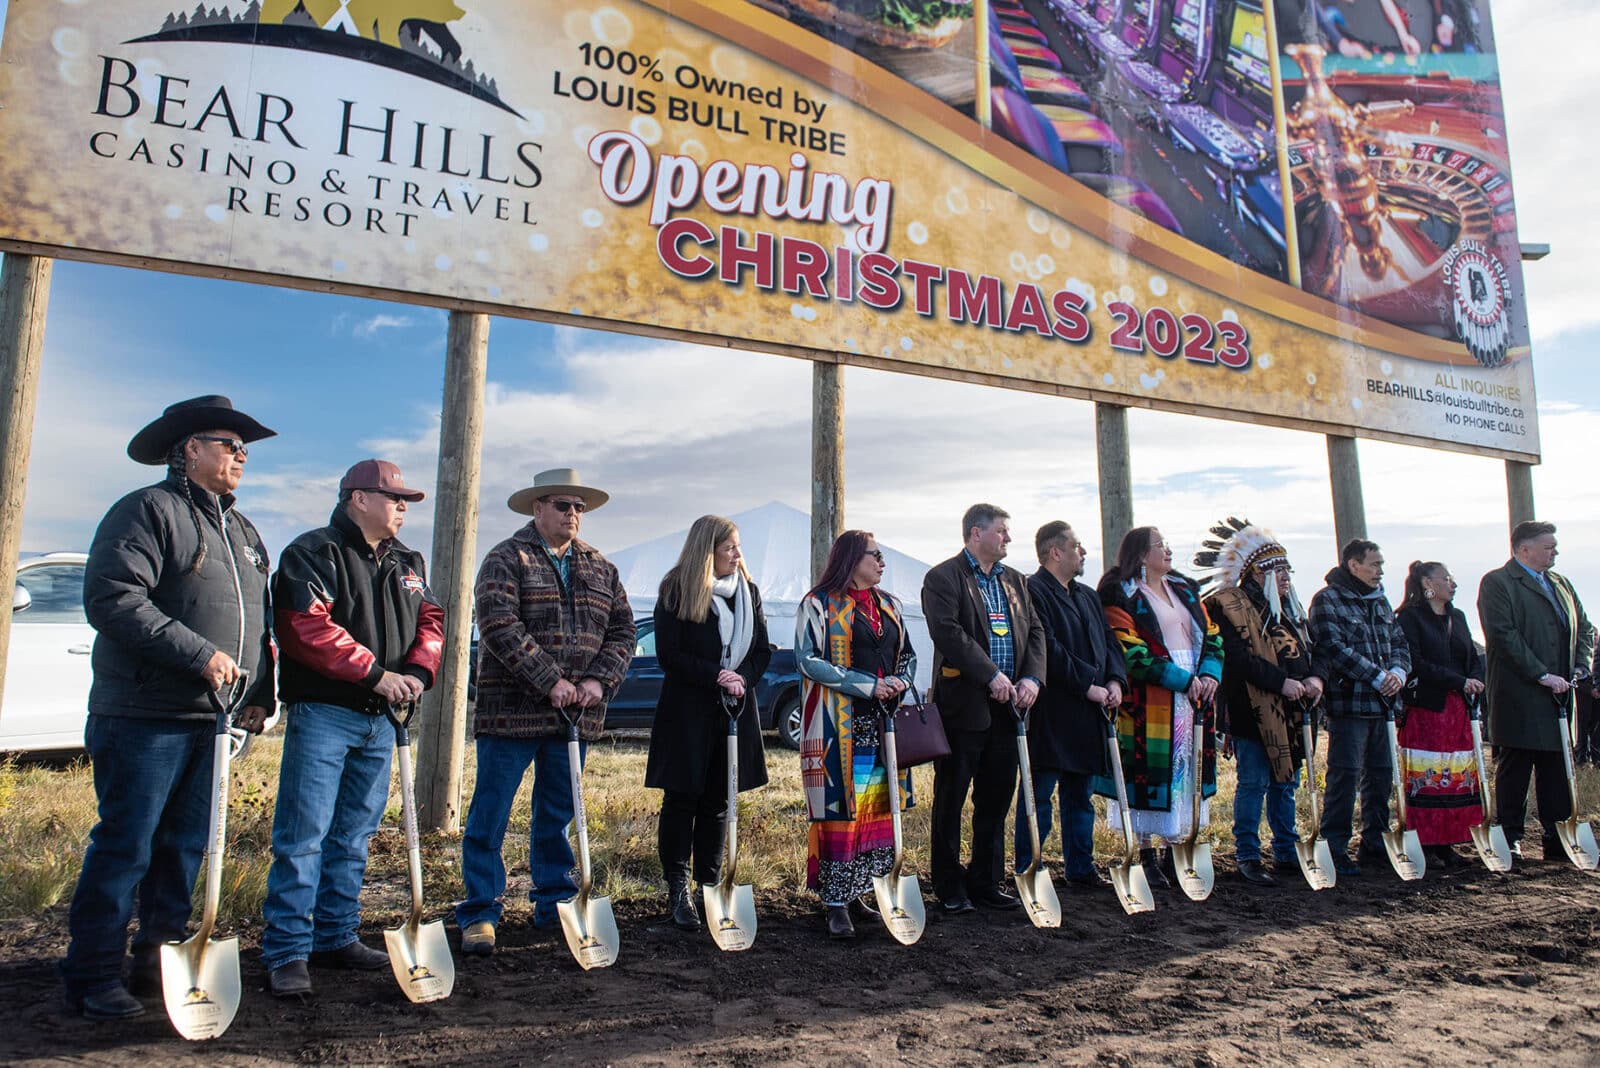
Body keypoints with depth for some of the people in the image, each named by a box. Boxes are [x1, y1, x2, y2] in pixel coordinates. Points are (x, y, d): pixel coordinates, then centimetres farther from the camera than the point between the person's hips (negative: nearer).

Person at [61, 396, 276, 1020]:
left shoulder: (243, 533, 19)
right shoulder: (148, 511, -6)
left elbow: (261, 623, 24)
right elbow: (112, 599, -18)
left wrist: (262, 693, 13)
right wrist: (199, 653, -21)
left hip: (213, 721, 7)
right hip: (145, 717, -7)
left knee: (186, 847, 12)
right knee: (124, 846, -1)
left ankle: (160, 965, 24)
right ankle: (93, 980, 11)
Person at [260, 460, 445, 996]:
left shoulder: (408, 563, 17)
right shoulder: (314, 552, -6)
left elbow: (430, 620, 13)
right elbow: (308, 628, -18)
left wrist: (418, 670, -7)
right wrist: (375, 673, -18)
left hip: (382, 718, 7)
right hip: (323, 713, -7)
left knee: (354, 836, 13)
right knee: (303, 836, -5)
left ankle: (336, 937, 24)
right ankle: (287, 953, 3)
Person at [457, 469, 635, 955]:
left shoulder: (600, 568, 13)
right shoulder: (507, 559, -3)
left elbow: (622, 630, 9)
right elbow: (500, 628, -15)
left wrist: (598, 681, -7)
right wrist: (551, 682, -19)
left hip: (576, 716, 5)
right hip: (511, 713, -5)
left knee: (558, 815, 15)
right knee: (490, 815, 1)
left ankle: (554, 904, 27)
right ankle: (479, 914, 12)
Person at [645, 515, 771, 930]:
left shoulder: (748, 591, 9)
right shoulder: (676, 592, -6)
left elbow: (762, 650, 11)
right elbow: (669, 655, -9)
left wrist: (742, 679, -8)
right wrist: (715, 676, -18)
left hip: (736, 710, 5)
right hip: (687, 711, -4)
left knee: (718, 802, 10)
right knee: (682, 798, 0)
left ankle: (710, 884, 21)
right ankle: (678, 889, 9)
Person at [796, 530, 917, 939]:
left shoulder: (889, 605, 15)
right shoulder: (820, 603, -3)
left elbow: (908, 655, 21)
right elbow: (810, 659, -11)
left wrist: (899, 683, -3)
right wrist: (870, 685, -15)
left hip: (885, 722, 6)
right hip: (840, 725, -6)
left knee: (881, 808, 6)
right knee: (840, 810, -5)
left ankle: (871, 890, 17)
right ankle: (837, 904, 3)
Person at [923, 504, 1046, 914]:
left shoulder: (1014, 580, 16)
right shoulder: (942, 578, -7)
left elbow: (1034, 631, 12)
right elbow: (948, 633, -18)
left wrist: (1032, 677, -5)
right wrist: (991, 676, -20)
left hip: (1006, 707, 7)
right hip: (963, 705, -6)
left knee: (996, 798, 13)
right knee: (951, 799, 5)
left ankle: (986, 881, 26)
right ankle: (949, 887, 17)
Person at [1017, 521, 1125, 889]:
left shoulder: (1087, 596, 19)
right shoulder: (1032, 592, -10)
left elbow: (1109, 641, 17)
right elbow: (1048, 649, -19)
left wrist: (1114, 680, -1)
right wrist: (1088, 685, -17)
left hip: (1087, 715, 9)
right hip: (1049, 715, -8)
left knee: (1081, 795, 15)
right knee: (1039, 795, -2)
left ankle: (1080, 869, 26)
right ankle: (1027, 874, 7)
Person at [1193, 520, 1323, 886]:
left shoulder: (1290, 607, 17)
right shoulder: (1232, 605, -9)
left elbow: (1307, 648, 17)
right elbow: (1240, 657, -19)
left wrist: (1314, 678, -3)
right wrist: (1281, 682, -23)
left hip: (1291, 712, 8)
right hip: (1253, 712, -8)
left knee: (1286, 783, 15)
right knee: (1254, 783, -2)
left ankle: (1286, 852, 26)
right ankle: (1248, 857, 8)